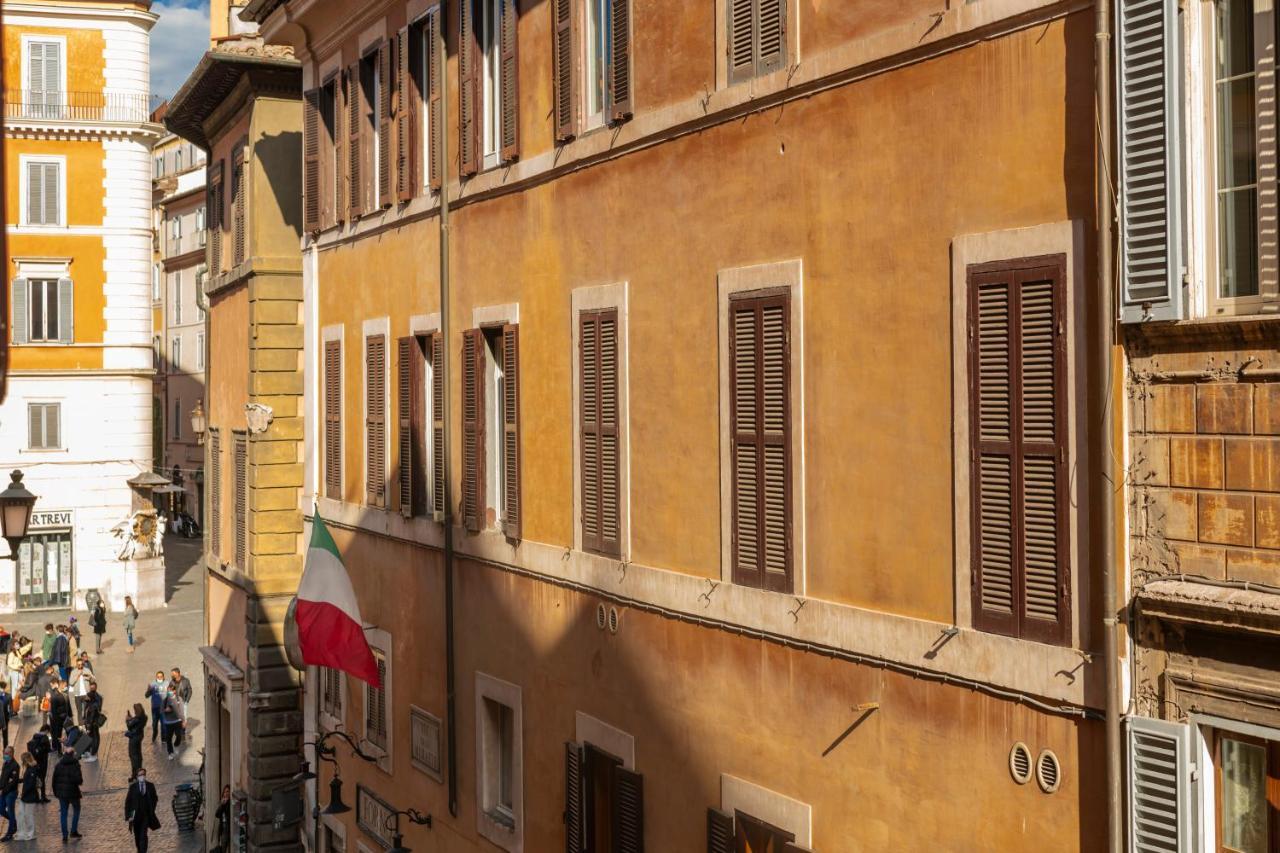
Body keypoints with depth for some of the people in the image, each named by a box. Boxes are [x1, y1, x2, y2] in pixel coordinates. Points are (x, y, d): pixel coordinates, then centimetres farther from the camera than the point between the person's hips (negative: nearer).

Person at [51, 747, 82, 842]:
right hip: (72, 791, -4)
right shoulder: (75, 764, -12)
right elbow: (78, 779, -20)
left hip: (61, 792, 4)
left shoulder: (59, 765, 2)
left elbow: (54, 779, 6)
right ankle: (74, 831, 10)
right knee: (76, 810, 15)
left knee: (63, 813, 9)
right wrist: (81, 781, 3)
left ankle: (65, 835, 6)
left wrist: (55, 791, 15)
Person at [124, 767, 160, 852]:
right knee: (137, 836, 11)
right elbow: (128, 802, -2)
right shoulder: (133, 787, -2)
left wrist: (152, 810, 6)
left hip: (146, 814, -1)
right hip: (135, 815, 1)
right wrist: (128, 816, -9)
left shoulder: (150, 786, 2)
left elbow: (155, 799, 14)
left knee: (143, 835, -13)